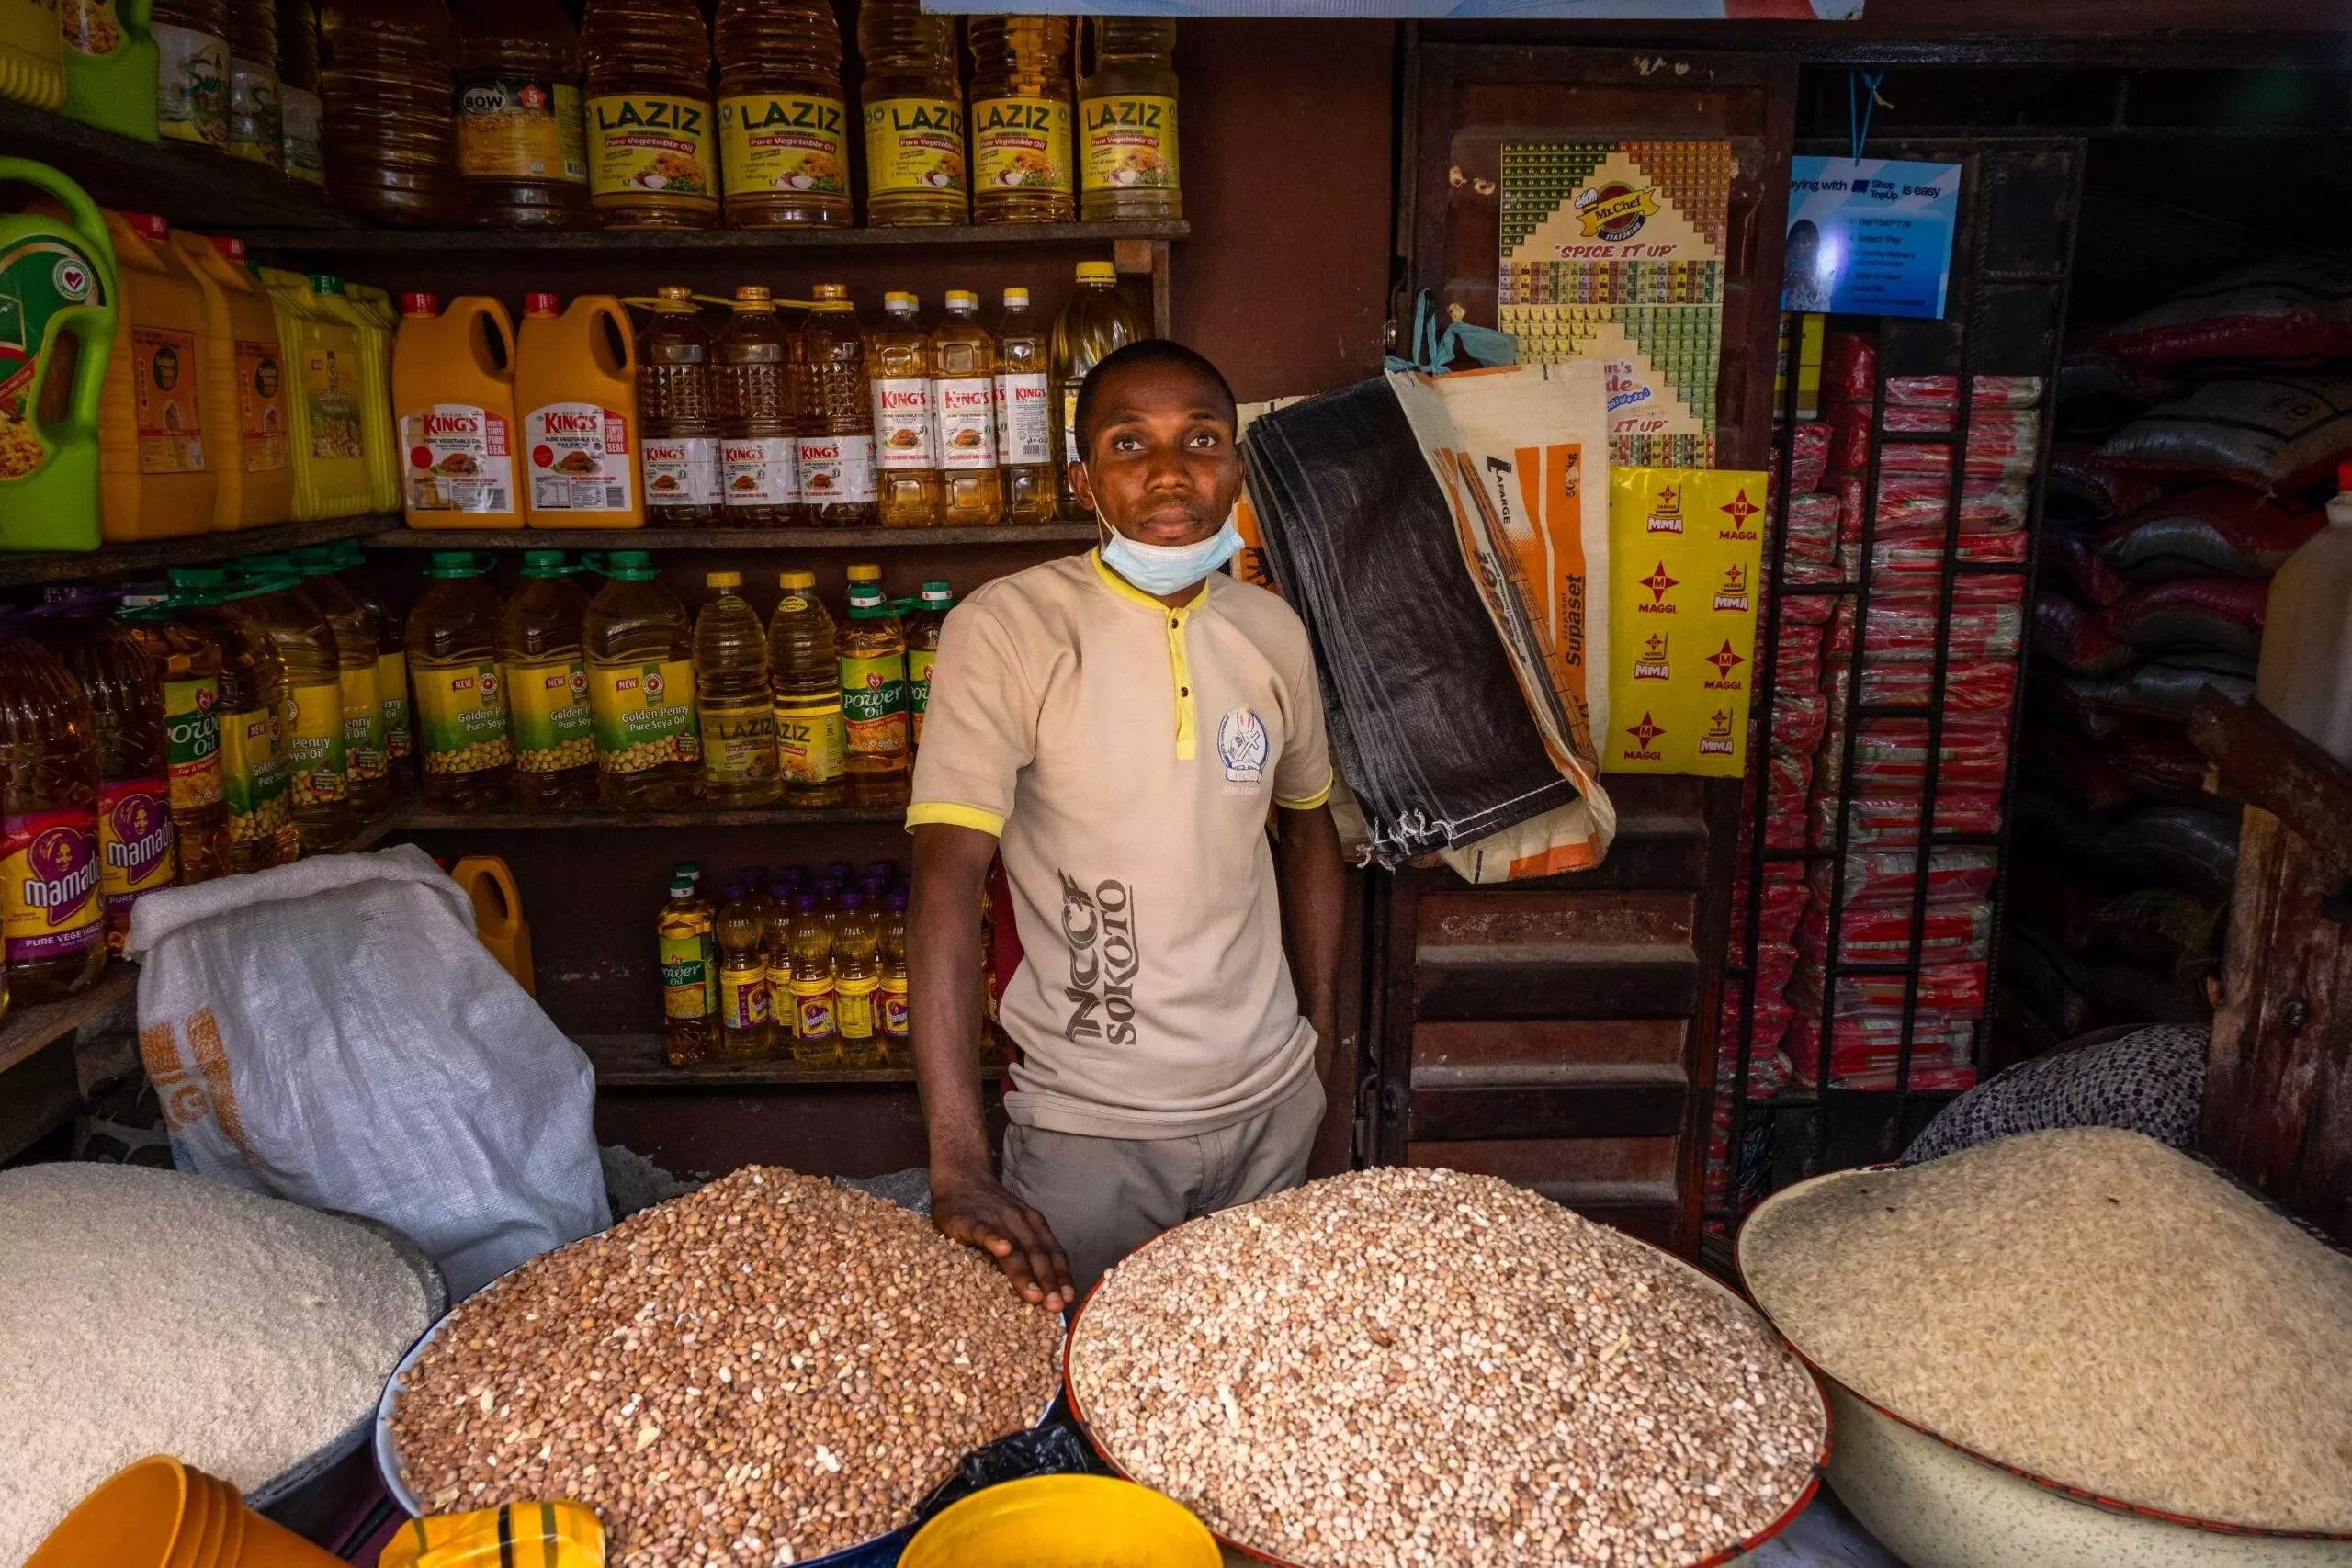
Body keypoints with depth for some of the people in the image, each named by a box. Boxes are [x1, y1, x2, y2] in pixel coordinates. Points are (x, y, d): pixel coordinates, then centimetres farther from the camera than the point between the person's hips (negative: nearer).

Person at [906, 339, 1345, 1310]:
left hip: (1272, 1102, 5)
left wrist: (1322, 1037, 12)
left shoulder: (1273, 632, 0)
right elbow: (948, 879, -24)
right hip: (1090, 1123, -4)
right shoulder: (1006, 631, -16)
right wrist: (959, 1169, -31)